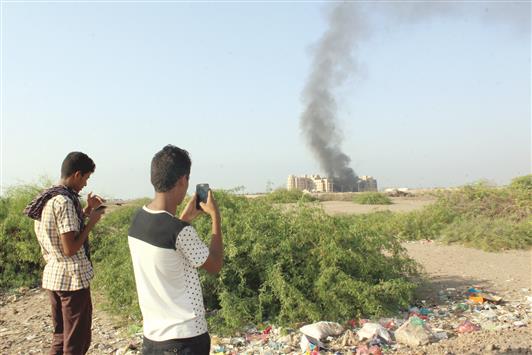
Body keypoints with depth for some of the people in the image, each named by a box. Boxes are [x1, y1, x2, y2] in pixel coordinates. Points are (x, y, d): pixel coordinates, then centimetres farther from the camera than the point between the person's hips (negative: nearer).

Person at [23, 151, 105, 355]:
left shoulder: (46, 199, 9)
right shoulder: (64, 201, -20)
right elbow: (70, 248, -23)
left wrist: (87, 210, 13)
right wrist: (91, 222, -11)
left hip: (52, 277, 9)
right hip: (72, 279, -9)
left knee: (60, 337, 20)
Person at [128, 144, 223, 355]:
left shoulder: (137, 220, -2)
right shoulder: (180, 231, -24)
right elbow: (215, 266, -7)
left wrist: (185, 218, 16)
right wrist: (215, 215, -2)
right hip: (185, 337, -7)